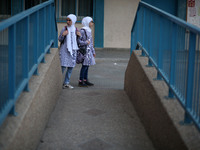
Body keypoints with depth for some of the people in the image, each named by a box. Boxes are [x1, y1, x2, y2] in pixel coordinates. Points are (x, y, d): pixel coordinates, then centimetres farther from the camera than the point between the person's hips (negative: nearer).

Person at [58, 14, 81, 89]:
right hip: (65, 50, -5)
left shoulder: (75, 30, 7)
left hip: (73, 50, 5)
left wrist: (79, 35, -3)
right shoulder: (65, 29, -5)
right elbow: (60, 40, -3)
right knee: (63, 66, -11)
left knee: (71, 67, 7)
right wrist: (63, 35, -21)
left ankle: (66, 83, 16)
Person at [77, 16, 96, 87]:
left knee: (87, 65, 10)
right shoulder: (82, 30, -12)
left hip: (89, 51, 9)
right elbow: (78, 40, -15)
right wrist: (85, 43, -24)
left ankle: (85, 80, 16)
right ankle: (80, 81, -4)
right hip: (84, 50, -9)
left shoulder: (89, 31, 16)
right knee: (85, 65, -8)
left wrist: (93, 51, 23)